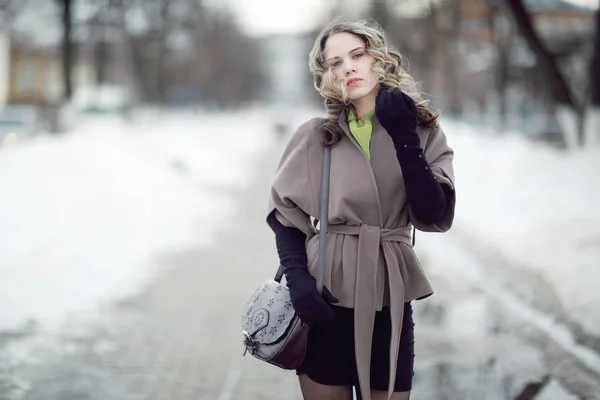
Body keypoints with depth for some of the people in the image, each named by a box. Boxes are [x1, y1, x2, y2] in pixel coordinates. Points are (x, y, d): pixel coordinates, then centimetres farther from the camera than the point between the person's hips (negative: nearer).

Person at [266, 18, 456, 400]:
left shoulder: (424, 132, 4)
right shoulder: (315, 136, 1)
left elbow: (433, 216, -9)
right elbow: (284, 212, 4)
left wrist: (405, 140, -15)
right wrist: (297, 278, -10)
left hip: (389, 302, 1)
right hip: (326, 301, -1)